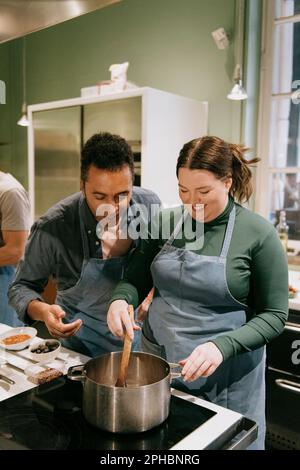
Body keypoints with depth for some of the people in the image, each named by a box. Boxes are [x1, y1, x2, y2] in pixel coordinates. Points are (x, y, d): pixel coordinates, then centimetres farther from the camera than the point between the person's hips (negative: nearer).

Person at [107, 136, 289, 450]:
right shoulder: (166, 223, -1)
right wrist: (119, 300, -19)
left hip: (224, 375, -3)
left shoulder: (258, 234, -12)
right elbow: (136, 279, 3)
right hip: (156, 363, 4)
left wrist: (223, 346, -25)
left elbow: (273, 315, -10)